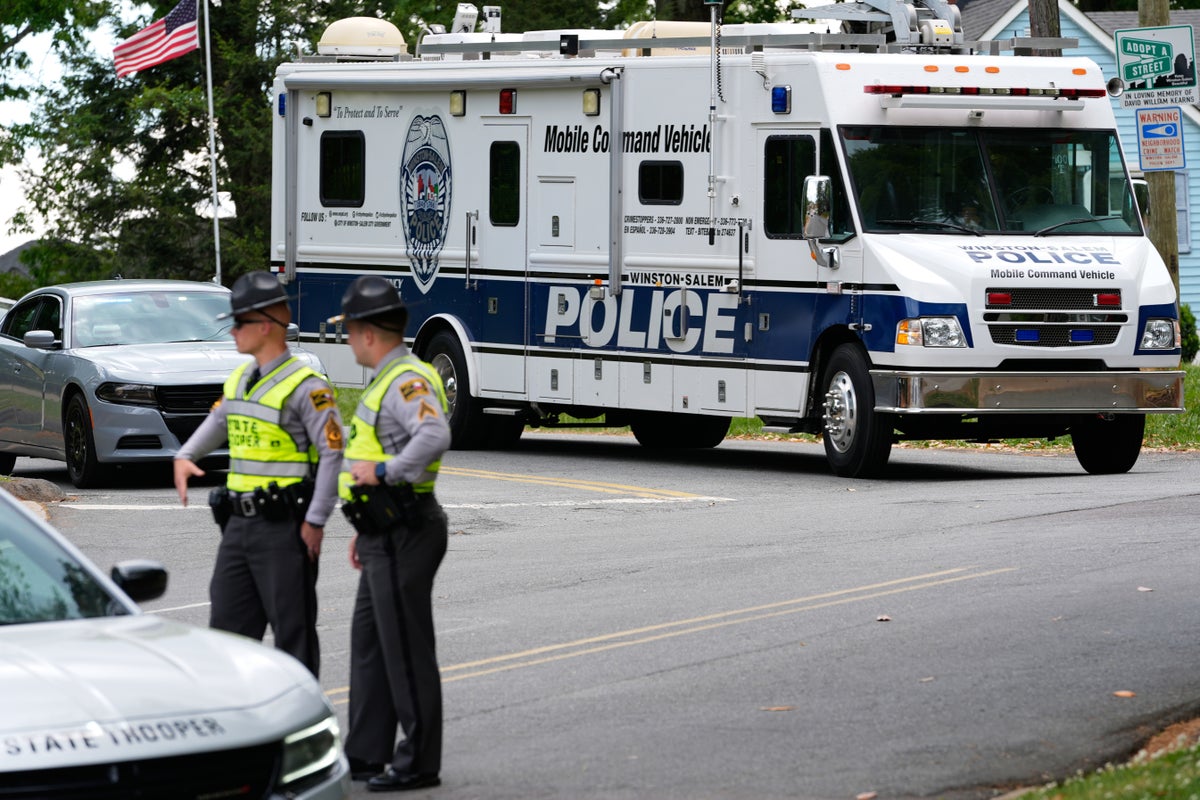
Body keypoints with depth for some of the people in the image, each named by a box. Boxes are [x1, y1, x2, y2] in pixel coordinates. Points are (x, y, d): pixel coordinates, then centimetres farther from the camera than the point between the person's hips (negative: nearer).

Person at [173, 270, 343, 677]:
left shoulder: (305, 387, -13)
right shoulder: (240, 380, 13)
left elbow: (334, 452, -15)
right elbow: (218, 421, 29)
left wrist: (316, 521, -17)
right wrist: (185, 456, 10)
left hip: (284, 526, -8)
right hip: (240, 522, 8)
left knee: (293, 629, -1)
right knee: (228, 622, 10)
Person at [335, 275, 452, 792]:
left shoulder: (409, 380, -17)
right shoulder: (388, 380, 18)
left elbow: (434, 436, -36)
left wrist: (383, 471, -29)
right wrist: (365, 530, 26)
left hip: (404, 537, -11)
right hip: (385, 536, 11)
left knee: (406, 648, -5)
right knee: (370, 642, 15)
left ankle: (419, 763, 0)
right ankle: (366, 754, 23)